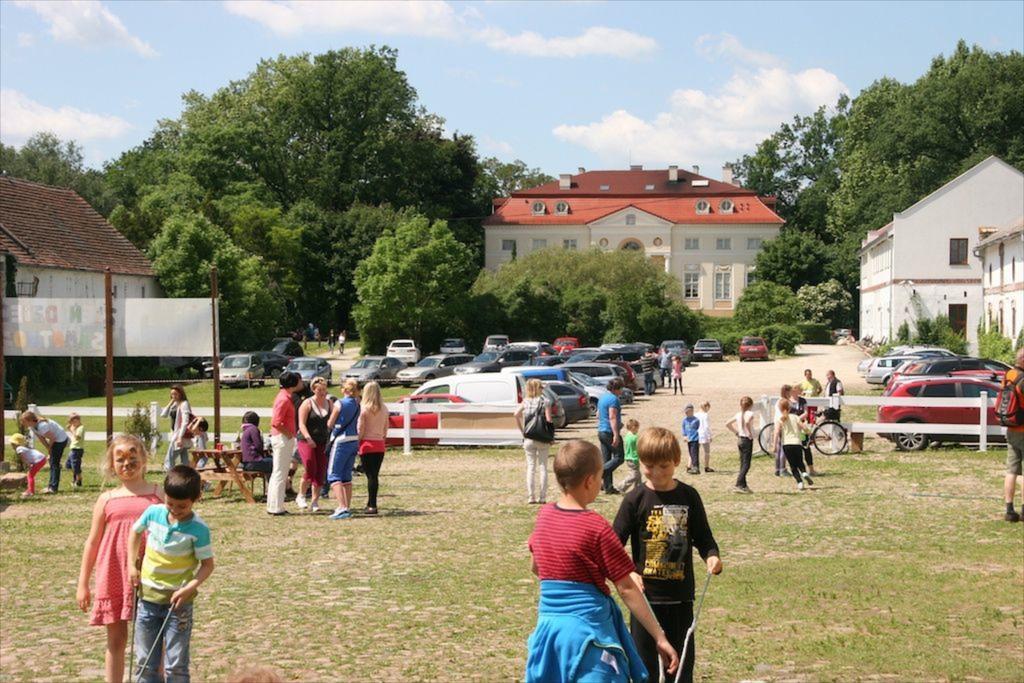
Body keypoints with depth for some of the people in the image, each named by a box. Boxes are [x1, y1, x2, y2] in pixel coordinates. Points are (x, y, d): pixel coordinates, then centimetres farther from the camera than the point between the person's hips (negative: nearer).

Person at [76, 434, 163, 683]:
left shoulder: (158, 495, 2)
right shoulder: (107, 500, 5)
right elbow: (93, 542, 9)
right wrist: (83, 584, 8)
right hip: (114, 577, 1)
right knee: (116, 639, 9)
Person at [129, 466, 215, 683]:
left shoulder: (198, 529, -16)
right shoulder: (153, 512, -5)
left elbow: (207, 564, -9)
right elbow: (135, 532, 15)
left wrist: (189, 588, -23)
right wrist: (132, 565, 6)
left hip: (178, 602, -4)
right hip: (148, 598, 4)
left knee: (176, 665, 2)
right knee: (146, 662, 12)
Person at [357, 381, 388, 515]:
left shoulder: (364, 409, -9)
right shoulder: (384, 409, 6)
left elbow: (360, 429, -10)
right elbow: (386, 429, 9)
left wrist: (357, 443, 0)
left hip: (367, 444, -5)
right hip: (380, 445, 5)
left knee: (370, 475, -3)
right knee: (375, 475, 11)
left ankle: (372, 506, -5)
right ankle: (371, 503, 16)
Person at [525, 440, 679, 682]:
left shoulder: (544, 515, 4)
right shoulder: (597, 528, -15)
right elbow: (627, 589, -13)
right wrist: (660, 637, -9)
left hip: (548, 624, 7)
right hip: (588, 630, -7)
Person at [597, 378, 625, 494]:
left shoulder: (602, 397, 15)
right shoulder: (613, 399, -14)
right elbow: (612, 417, -22)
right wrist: (616, 434, -25)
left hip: (601, 431, 9)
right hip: (610, 432, -9)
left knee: (606, 460, 10)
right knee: (619, 457, -1)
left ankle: (608, 487, 10)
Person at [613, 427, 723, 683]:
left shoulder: (688, 496, 1)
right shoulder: (635, 500, -7)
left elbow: (703, 537, 8)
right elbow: (614, 544, -7)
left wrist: (711, 556, -13)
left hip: (681, 594, 2)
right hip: (646, 594, -2)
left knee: (682, 660, 12)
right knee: (644, 660, 4)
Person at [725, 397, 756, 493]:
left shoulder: (738, 414, 9)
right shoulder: (750, 414, -11)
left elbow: (728, 424, 11)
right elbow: (747, 422, -32)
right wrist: (750, 433, -20)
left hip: (740, 440, 7)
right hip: (747, 440, -7)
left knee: (743, 464, 13)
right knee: (746, 465, -5)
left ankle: (743, 486, 16)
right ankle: (738, 485, -13)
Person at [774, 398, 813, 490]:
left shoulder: (779, 420, 2)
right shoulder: (795, 417, 9)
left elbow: (777, 432, -12)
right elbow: (805, 428, 6)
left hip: (786, 444, -2)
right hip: (797, 443, 2)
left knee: (793, 466, 8)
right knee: (800, 463, 20)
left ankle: (800, 483, -6)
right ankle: (804, 473, -10)